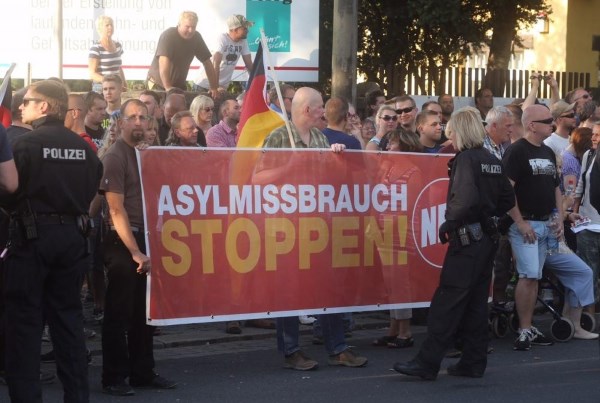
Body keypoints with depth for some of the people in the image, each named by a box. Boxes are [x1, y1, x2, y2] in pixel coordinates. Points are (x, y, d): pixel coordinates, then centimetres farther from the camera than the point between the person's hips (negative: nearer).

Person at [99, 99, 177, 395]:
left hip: (145, 239, 7)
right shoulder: (114, 156, -10)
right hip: (121, 242, -7)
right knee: (119, 313, -1)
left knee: (144, 312, 11)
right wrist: (134, 251, -19)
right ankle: (114, 378, 6)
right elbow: (117, 209, -15)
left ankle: (143, 372, 20)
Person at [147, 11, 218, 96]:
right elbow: (164, 62, -34)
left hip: (179, 84, 5)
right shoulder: (168, 36, -22)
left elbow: (207, 63, -2)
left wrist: (214, 88, -8)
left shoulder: (196, 37, -5)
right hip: (158, 83, -5)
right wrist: (168, 88, -43)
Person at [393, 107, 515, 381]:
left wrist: (448, 223, -12)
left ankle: (427, 363, -8)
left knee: (447, 301, -8)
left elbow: (465, 198, -24)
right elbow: (508, 199, 16)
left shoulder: (466, 158, -12)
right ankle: (473, 362, 14)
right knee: (476, 302, 12)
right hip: (488, 236, 8)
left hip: (467, 237, -8)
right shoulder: (492, 161, 12)